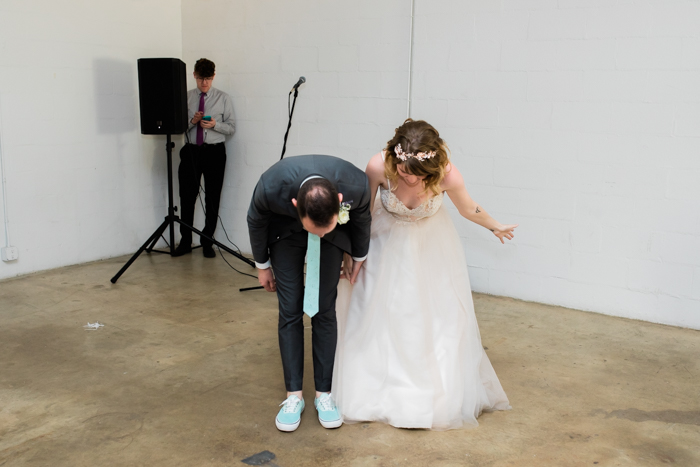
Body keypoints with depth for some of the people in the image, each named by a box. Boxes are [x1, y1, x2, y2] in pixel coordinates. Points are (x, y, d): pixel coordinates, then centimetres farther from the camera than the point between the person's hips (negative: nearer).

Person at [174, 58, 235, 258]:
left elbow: (231, 127, 2)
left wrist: (215, 124, -17)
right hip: (191, 150, 1)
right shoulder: (186, 97, 8)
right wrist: (192, 121, -14)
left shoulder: (223, 98, 4)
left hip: (214, 151, -1)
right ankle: (185, 242, 14)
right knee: (187, 197, 3)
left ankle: (207, 243, 15)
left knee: (212, 198, 4)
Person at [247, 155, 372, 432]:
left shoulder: (356, 186, -38)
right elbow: (256, 221, -13)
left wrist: (358, 257, 6)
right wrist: (262, 265, 1)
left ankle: (323, 394, 11)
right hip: (285, 230, 0)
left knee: (325, 311, -2)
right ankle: (293, 396, 7)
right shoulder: (271, 187, -40)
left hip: (336, 235, 1)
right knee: (290, 311, -4)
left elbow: (362, 218, -10)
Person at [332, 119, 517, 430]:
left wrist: (495, 227, 11)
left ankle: (440, 396, 26)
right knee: (377, 314, 6)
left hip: (431, 246, 0)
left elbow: (468, 208, -7)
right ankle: (377, 393, 27)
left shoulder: (448, 175, -31)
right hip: (387, 242, 0)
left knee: (440, 317, 5)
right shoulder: (379, 167, -32)